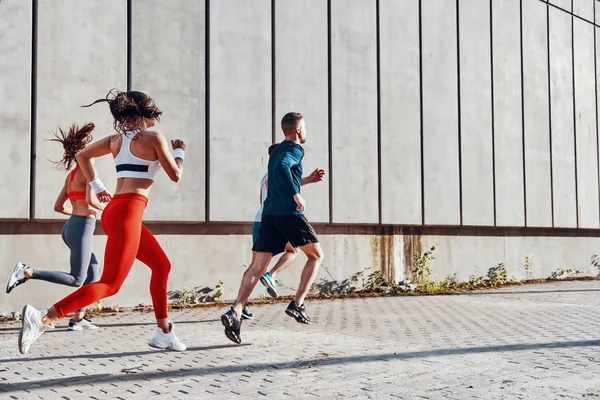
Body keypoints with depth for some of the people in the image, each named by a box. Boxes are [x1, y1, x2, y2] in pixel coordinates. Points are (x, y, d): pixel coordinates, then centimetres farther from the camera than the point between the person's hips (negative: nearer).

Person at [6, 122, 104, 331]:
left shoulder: (71, 175, 16)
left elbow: (58, 206, 16)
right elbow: (90, 200, -24)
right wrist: (106, 209, -5)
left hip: (71, 227, 9)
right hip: (81, 228, -9)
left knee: (94, 274, 14)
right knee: (76, 279, -7)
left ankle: (78, 319, 11)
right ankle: (27, 272, -15)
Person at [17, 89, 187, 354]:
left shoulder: (116, 139, 15)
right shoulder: (154, 138, -4)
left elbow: (82, 155, 18)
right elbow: (175, 175, 2)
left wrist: (97, 187, 23)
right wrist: (180, 152, 20)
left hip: (114, 211, 9)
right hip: (128, 212, -9)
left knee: (162, 265, 19)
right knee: (110, 284, -12)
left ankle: (163, 333, 23)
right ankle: (42, 319, -23)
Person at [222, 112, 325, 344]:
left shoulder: (276, 150, 23)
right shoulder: (295, 149, -3)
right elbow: (282, 166, -24)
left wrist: (306, 179, 41)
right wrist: (296, 195, -24)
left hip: (269, 214, 7)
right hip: (290, 213, -7)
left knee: (257, 266, -1)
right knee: (316, 255, 13)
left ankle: (235, 312, -19)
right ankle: (297, 305, 4)